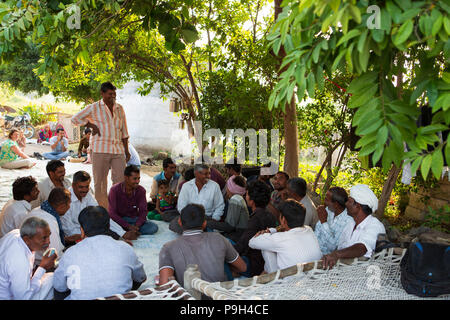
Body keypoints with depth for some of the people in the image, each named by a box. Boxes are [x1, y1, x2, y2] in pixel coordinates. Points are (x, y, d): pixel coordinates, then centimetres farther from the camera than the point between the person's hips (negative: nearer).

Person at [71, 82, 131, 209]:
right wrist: (92, 126, 0)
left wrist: (126, 150, 12)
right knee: (100, 182, 2)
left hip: (118, 150, 4)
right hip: (100, 149, -3)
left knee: (120, 181, 2)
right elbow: (75, 118, 8)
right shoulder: (94, 107, 4)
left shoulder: (119, 108, 14)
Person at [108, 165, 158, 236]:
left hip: (134, 219, 3)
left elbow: (143, 211, -6)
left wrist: (136, 226, -26)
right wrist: (128, 226, -25)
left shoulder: (141, 190, -4)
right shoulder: (115, 190, -13)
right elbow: (112, 213, -16)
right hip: (120, 219, -3)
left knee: (153, 227, -24)